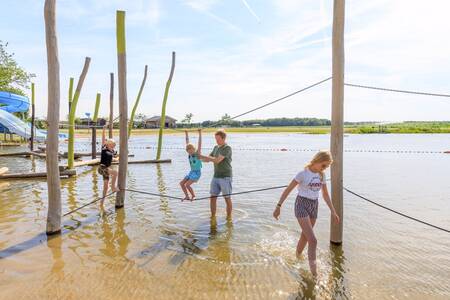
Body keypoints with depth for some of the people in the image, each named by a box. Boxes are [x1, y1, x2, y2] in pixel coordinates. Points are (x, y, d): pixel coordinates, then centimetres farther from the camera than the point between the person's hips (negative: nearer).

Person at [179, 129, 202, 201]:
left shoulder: (197, 153, -12)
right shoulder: (190, 154, 4)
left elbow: (199, 143, -21)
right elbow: (187, 143, 11)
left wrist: (200, 133, -25)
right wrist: (186, 134, 14)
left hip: (197, 172, -8)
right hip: (191, 172, 8)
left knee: (187, 185, -16)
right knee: (181, 183, 5)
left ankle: (193, 196, 3)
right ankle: (187, 196, 14)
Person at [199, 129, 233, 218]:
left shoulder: (227, 148, -13)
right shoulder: (216, 147, 12)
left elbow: (217, 160, -23)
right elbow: (208, 159, 13)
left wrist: (203, 156, -20)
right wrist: (201, 158, -10)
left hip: (225, 177, -7)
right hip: (216, 177, 7)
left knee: (227, 198, 2)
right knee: (212, 198, 7)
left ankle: (229, 217, 15)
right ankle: (213, 217, 19)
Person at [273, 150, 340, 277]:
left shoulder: (322, 175, 5)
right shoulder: (303, 174, -14)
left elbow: (325, 195, 14)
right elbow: (288, 190, -11)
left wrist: (333, 211, 9)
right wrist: (278, 206, -13)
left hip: (314, 207, 6)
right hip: (302, 206, -6)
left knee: (304, 237, 17)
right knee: (313, 240, -14)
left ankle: (297, 259, 40)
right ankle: (314, 273, -7)